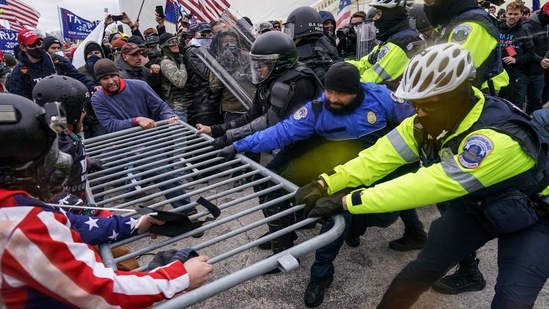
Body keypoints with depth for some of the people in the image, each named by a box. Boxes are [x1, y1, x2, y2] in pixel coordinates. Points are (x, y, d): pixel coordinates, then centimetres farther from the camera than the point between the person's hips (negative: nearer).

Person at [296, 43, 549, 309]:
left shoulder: (497, 138, -39)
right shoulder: (432, 119, -18)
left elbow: (429, 185, -43)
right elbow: (382, 155, -22)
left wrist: (346, 202, -44)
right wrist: (325, 184, -32)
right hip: (475, 205, 5)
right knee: (423, 269, -1)